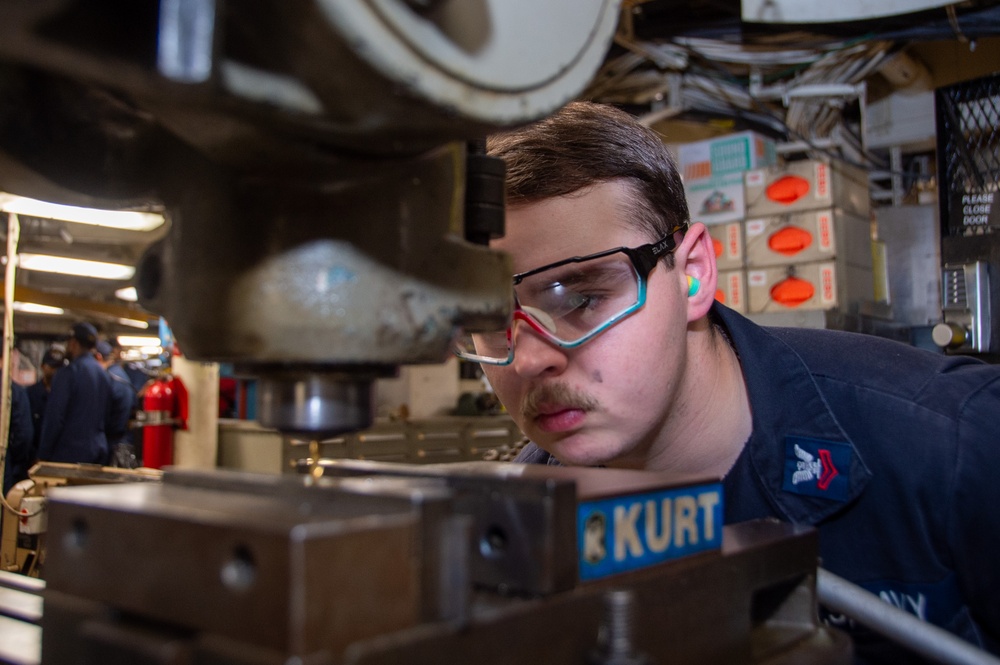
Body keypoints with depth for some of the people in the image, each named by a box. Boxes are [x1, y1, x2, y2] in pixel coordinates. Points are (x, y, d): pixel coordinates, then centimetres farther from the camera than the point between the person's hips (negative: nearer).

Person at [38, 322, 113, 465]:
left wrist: (43, 455, -8)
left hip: (70, 454, -7)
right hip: (99, 452, 7)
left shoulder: (68, 372, -11)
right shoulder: (103, 374, 10)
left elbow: (54, 417, -13)